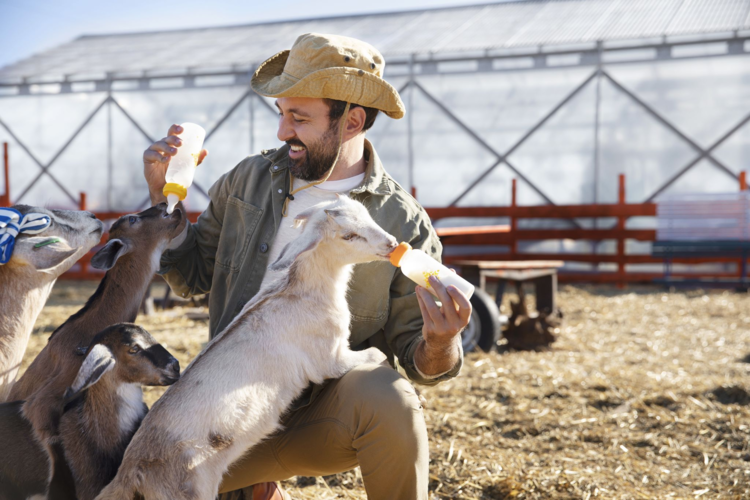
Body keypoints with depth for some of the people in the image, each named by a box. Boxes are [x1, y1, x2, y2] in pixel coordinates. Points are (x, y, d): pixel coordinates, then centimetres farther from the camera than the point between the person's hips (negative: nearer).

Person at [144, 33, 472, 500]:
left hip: (332, 409, -3)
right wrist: (164, 194, -1)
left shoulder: (403, 225, -8)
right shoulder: (249, 179, 3)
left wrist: (439, 345, -28)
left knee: (389, 400, -36)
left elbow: (416, 358, -4)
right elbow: (192, 276, 13)